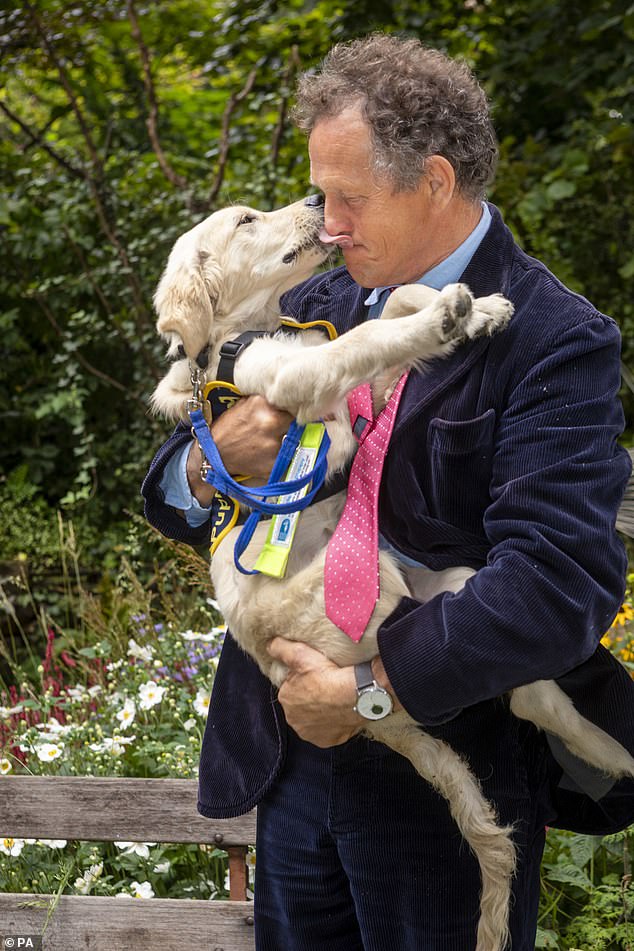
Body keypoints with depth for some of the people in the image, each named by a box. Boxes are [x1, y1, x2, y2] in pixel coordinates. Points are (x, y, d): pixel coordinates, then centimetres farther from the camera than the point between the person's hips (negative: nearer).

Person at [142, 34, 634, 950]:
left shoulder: (556, 344, -14)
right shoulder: (313, 308, 6)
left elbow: (559, 585, -25)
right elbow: (174, 498, 11)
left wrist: (374, 687, -25)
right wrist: (208, 464, -12)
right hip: (295, 754, 6)